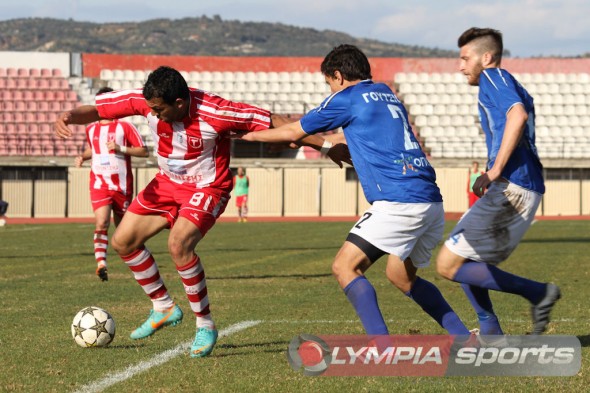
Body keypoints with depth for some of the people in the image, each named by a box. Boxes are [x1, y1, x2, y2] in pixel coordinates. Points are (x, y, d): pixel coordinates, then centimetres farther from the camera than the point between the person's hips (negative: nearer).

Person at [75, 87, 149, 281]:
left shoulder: (124, 127, -3)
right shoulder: (91, 129, 10)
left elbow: (144, 151, -6)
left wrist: (121, 149, -17)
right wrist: (83, 157, 7)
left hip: (122, 185, -2)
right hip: (100, 184, 2)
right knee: (101, 223, -19)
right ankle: (101, 263, -22)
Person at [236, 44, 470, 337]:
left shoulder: (347, 98, 1)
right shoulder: (386, 94, 23)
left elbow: (293, 132, 11)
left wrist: (249, 135, 26)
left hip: (399, 202, -8)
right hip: (432, 201, 8)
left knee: (345, 268, -6)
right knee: (401, 276, 23)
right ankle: (465, 339, 20)